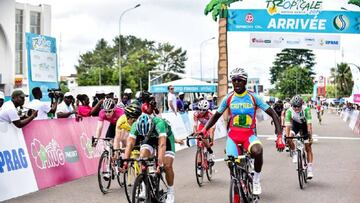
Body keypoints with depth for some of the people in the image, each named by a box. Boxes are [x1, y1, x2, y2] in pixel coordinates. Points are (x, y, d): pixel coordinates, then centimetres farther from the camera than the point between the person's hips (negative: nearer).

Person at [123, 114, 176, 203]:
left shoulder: (159, 123, -41)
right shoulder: (136, 126, -31)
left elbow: (162, 144, -48)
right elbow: (130, 144, -35)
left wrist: (160, 163, -57)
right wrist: (125, 161, -45)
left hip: (166, 137, -3)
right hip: (150, 139, 3)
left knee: (167, 166, -16)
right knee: (142, 158, -22)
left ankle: (170, 192, 5)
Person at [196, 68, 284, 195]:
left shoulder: (253, 97, -5)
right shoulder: (228, 98, 0)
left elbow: (273, 114, -5)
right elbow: (216, 115, 13)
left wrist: (279, 136, -15)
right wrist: (204, 129, -5)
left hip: (249, 134, -2)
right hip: (233, 134, 2)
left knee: (257, 151, -33)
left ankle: (256, 180, -7)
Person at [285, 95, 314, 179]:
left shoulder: (306, 109, -34)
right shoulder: (289, 111, -30)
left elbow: (309, 124, -37)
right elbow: (288, 125, -32)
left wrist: (310, 137, -45)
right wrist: (287, 137, -42)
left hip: (304, 125, -1)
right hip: (295, 124, 1)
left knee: (308, 148, -5)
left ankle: (310, 169, -1)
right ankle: (294, 154, -2)